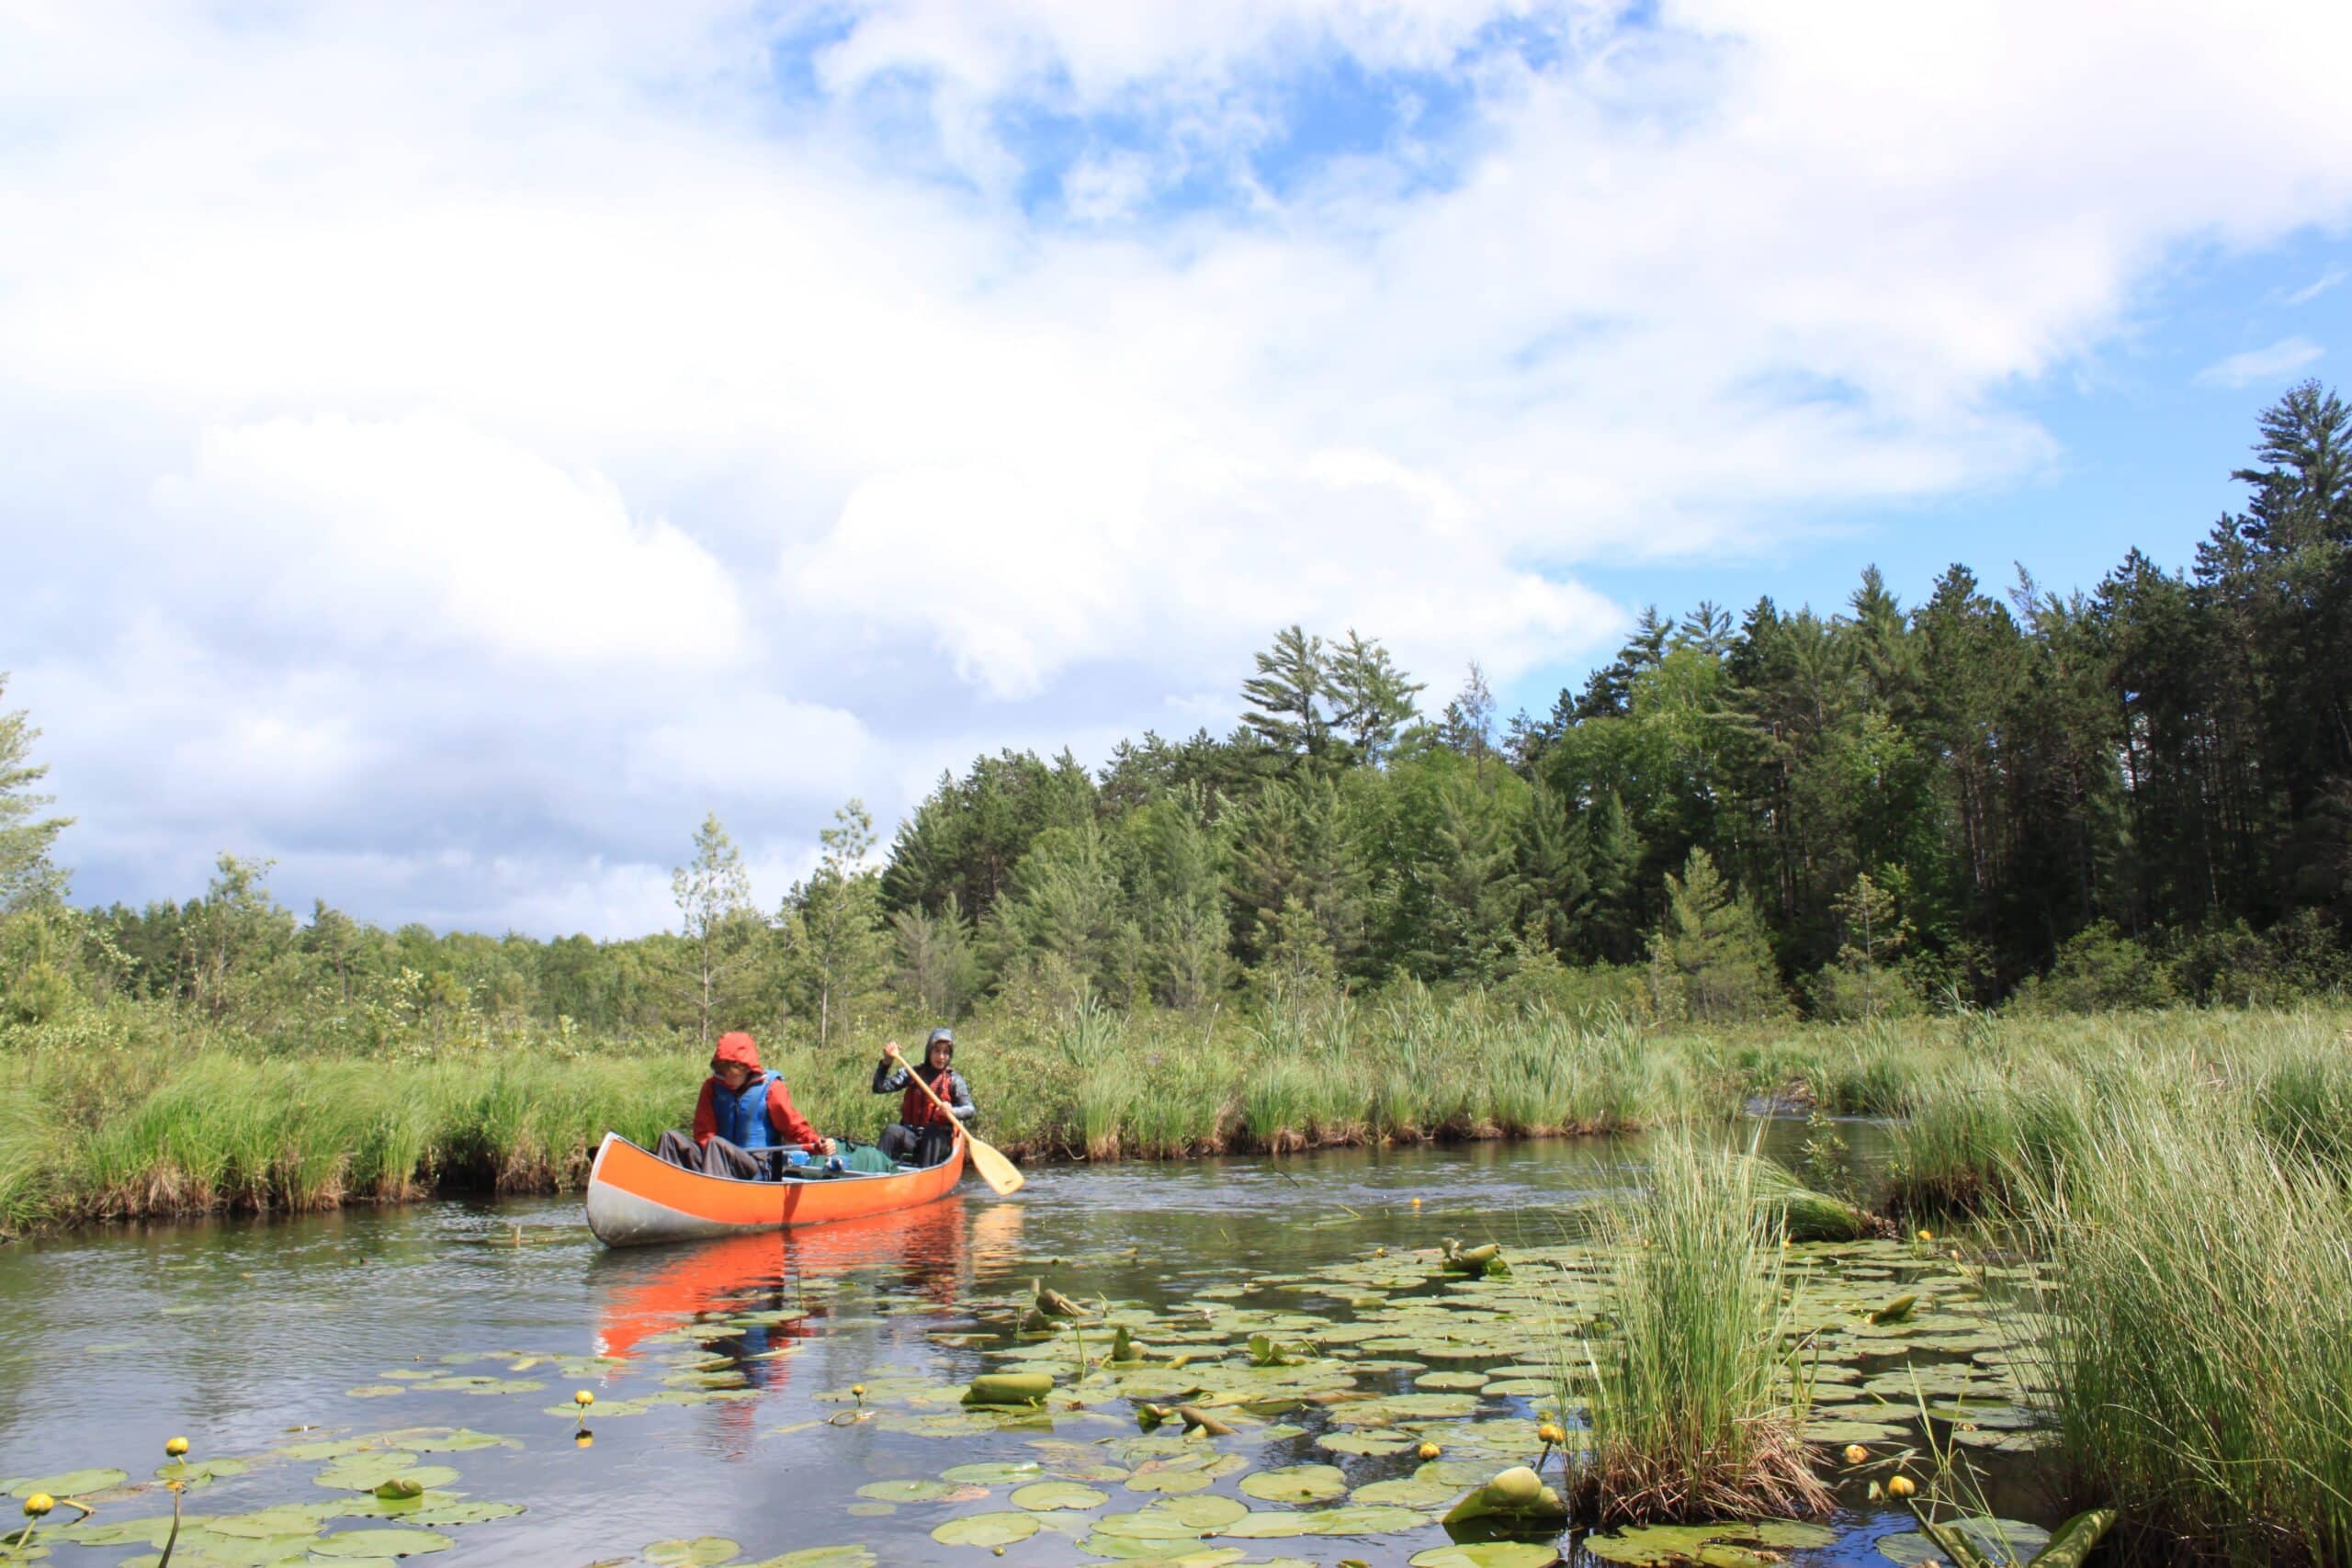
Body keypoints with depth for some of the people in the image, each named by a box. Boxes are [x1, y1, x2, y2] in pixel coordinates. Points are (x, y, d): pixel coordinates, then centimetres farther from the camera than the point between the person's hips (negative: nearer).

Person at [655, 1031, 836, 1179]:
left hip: (757, 1169, -5)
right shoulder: (712, 1086, 9)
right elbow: (704, 1131, 6)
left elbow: (793, 1125, -3)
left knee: (716, 1144, -34)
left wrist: (818, 1143, -21)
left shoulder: (771, 1088, -1)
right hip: (716, 1160, 5)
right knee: (671, 1138, -12)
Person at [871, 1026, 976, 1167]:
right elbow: (879, 1088, 0)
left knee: (931, 1130, -34)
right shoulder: (911, 1073, 8)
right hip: (910, 1136, 2)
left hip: (938, 1141, -1)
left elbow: (970, 1110, -6)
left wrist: (952, 1111, -28)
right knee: (892, 1131, -28)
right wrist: (887, 1062, -14)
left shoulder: (953, 1079, 3)